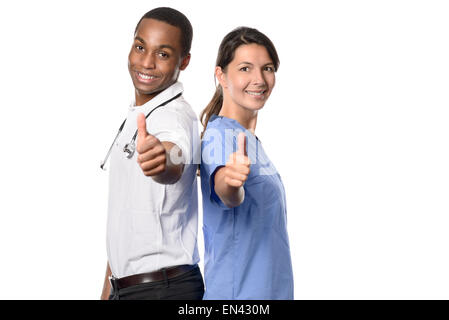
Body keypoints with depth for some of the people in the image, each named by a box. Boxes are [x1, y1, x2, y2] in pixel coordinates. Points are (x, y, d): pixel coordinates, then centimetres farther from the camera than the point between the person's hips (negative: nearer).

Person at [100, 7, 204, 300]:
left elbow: (175, 168, -40)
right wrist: (108, 290, 17)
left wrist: (165, 159, -62)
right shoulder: (135, 118, 11)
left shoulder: (175, 117, -15)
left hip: (164, 287, -8)